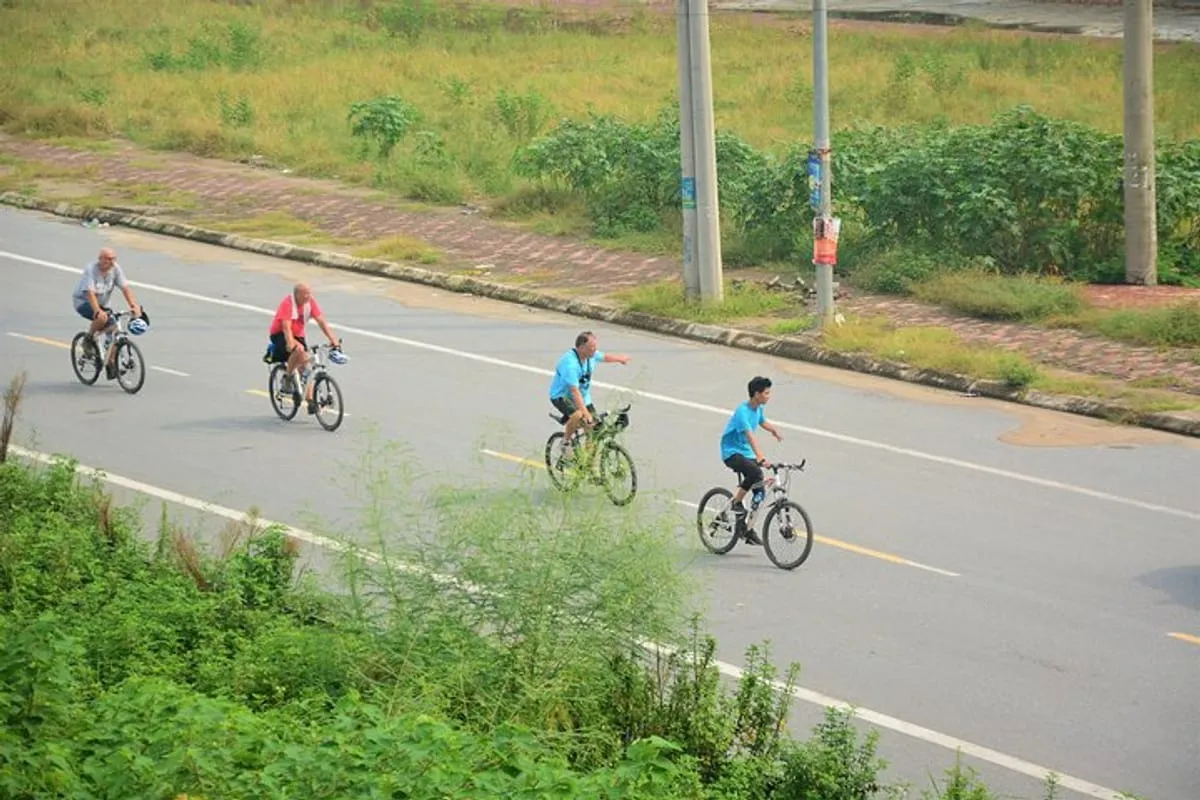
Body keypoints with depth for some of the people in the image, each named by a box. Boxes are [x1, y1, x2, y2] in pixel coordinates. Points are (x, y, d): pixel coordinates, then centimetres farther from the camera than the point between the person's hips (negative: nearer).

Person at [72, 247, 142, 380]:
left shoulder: (115, 269, -11)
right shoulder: (91, 269, -25)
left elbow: (125, 288, -16)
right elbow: (90, 293, -34)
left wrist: (134, 306, -30)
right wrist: (98, 311, -48)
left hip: (102, 304, 6)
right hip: (82, 301, -6)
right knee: (102, 318, -36)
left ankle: (110, 365, 1)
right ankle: (89, 340, -9)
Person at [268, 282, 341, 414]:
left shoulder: (310, 302, -10)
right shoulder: (288, 302, -25)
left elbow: (321, 320, -14)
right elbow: (286, 326, -32)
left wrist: (332, 339, -23)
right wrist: (290, 343, -47)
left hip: (298, 335, 6)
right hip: (279, 335, -6)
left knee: (305, 366, -7)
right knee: (299, 349, -34)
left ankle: (309, 400, -3)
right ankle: (288, 377, -13)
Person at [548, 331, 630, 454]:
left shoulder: (591, 356, -7)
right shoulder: (570, 363, -33)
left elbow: (604, 357, 19)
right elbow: (575, 391, -37)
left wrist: (620, 358, 38)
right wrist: (586, 414, -42)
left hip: (584, 396, 8)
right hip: (562, 396, -8)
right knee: (578, 415, -35)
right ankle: (566, 441, -9)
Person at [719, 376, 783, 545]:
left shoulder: (759, 408, 3)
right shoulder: (742, 412, -24)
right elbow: (750, 436, -37)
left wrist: (773, 430, 11)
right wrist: (761, 458, -48)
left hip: (746, 453, 8)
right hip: (731, 452, -8)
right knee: (755, 472, -34)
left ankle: (747, 530, 10)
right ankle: (736, 502, -13)